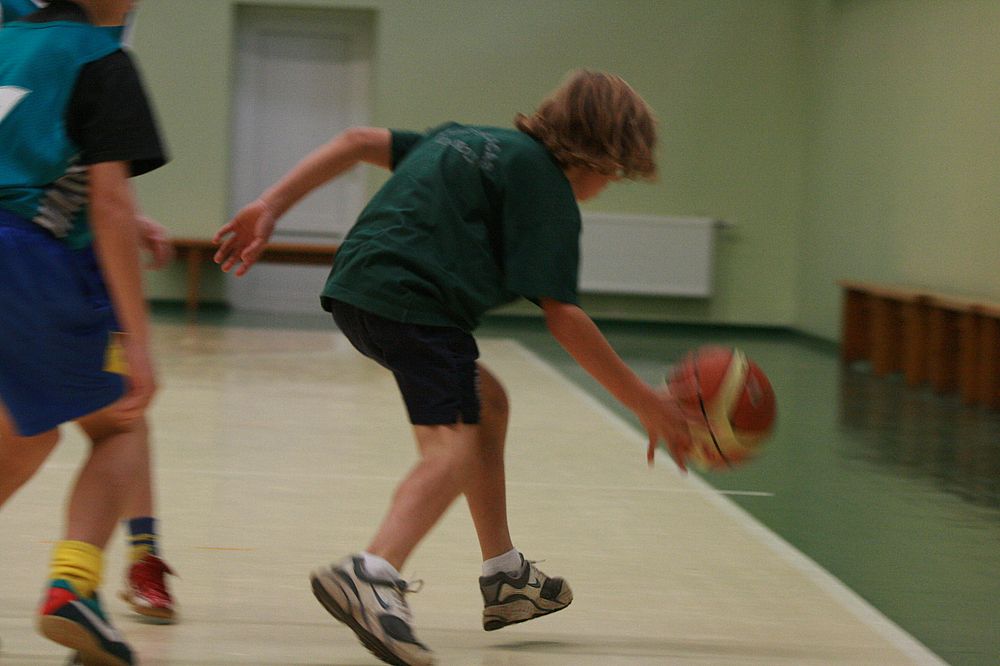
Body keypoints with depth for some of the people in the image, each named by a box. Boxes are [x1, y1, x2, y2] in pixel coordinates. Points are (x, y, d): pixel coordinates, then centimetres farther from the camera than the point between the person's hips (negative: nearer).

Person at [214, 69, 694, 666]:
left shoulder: (470, 140, 27)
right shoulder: (547, 185, 2)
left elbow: (359, 141, 23)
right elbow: (562, 315, -6)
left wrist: (271, 208, 21)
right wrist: (644, 401, -2)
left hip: (357, 289, 9)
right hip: (412, 299, -9)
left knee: (487, 402, 25)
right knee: (454, 445, -21)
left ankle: (505, 579, 30)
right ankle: (372, 575, -48)